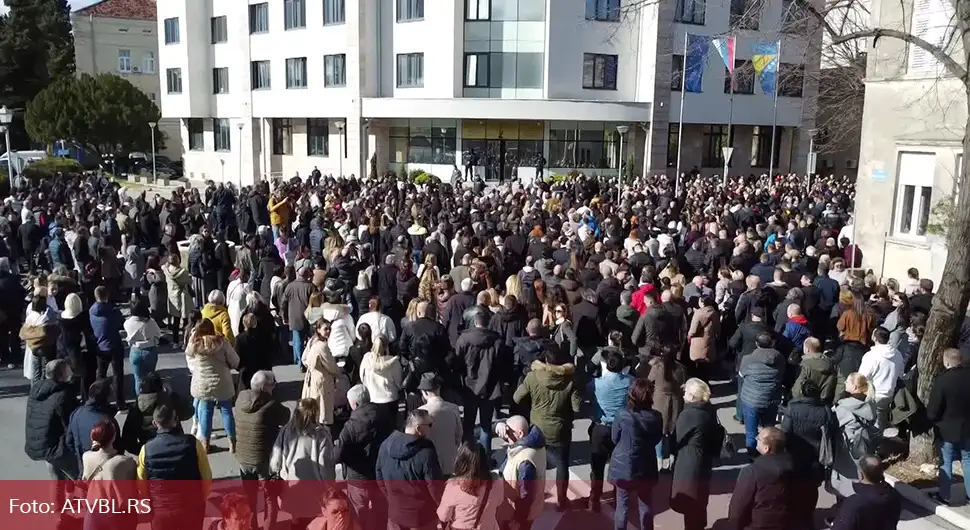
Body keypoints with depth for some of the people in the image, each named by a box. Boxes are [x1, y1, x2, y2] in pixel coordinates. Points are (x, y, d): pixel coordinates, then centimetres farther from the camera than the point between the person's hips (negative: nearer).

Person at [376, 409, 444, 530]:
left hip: (396, 512, 5)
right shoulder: (426, 453, -26)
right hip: (422, 516, -5)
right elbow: (436, 488, -19)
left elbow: (380, 479, 5)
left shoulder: (386, 445, -7)